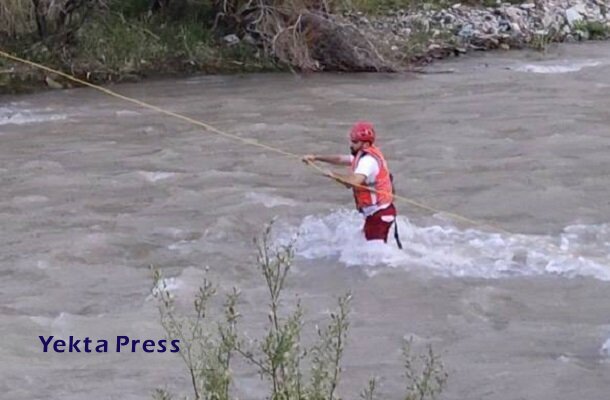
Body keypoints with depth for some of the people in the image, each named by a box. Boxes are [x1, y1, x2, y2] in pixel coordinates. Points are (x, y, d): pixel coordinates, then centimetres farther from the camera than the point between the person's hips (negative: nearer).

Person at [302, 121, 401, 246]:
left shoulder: (368, 160, -20)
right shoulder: (364, 154, 12)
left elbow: (354, 181, -35)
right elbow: (341, 159, 19)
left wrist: (334, 175, -18)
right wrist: (316, 157, 13)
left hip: (379, 214, -11)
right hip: (375, 212, 11)